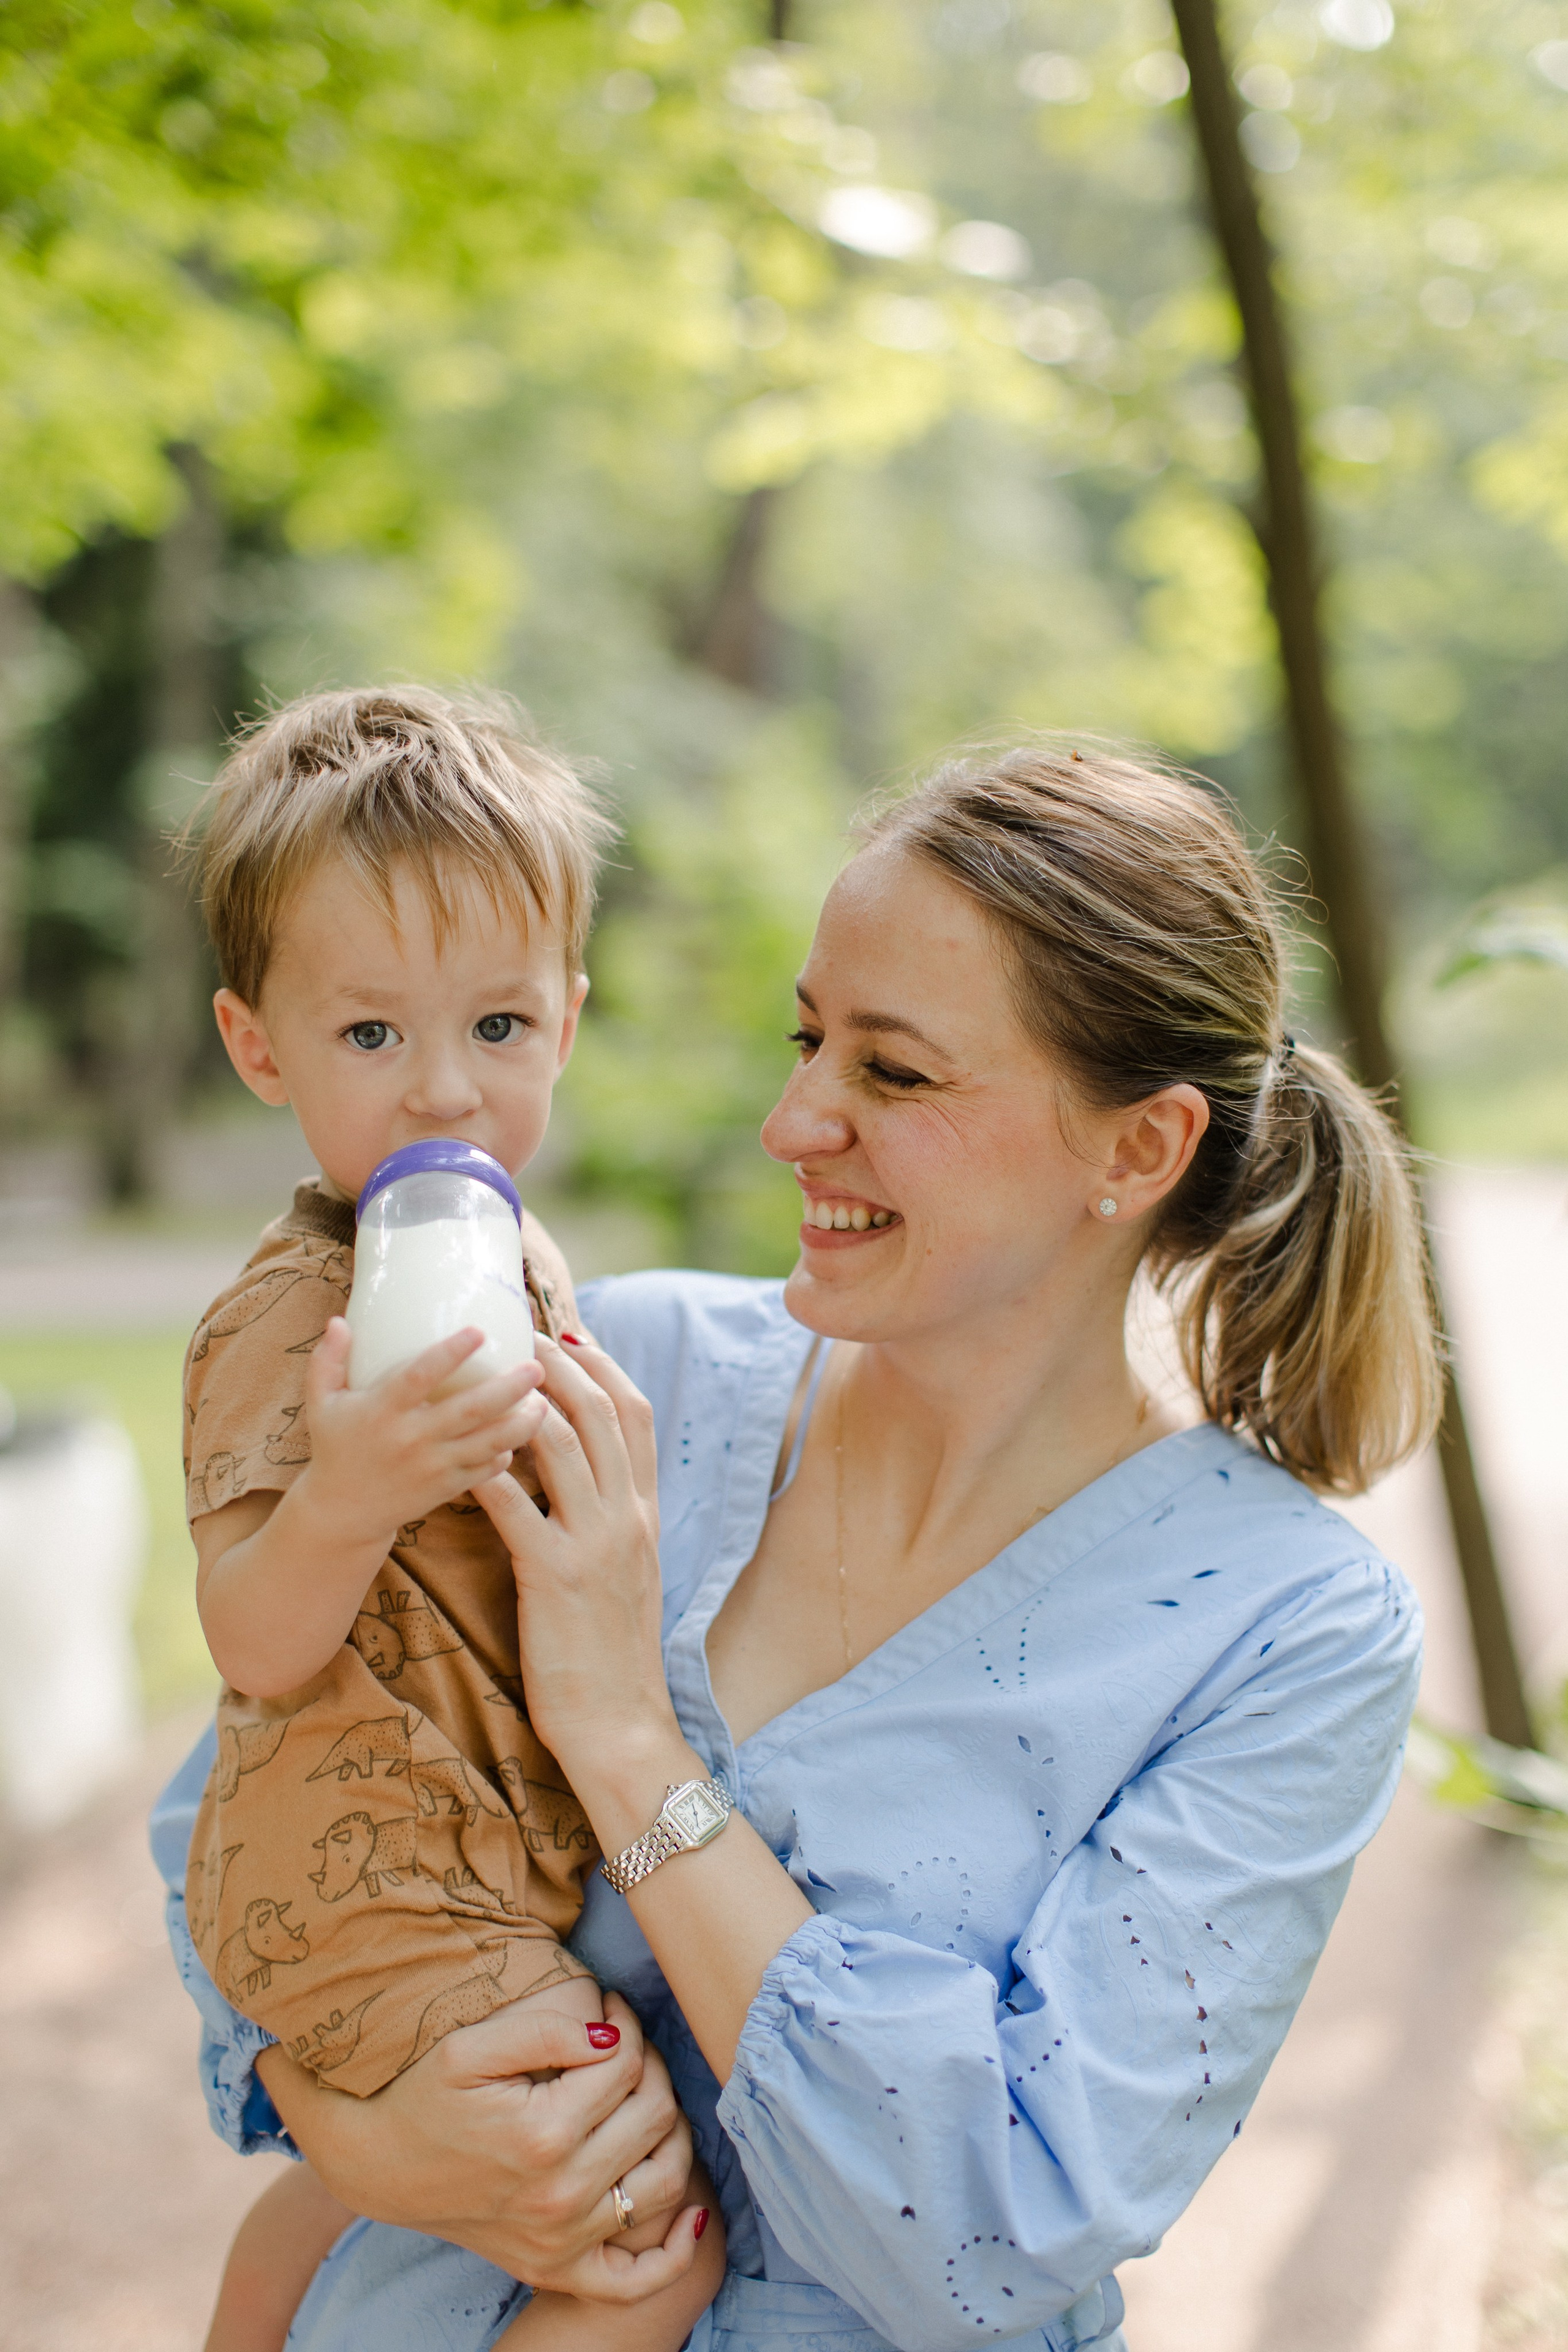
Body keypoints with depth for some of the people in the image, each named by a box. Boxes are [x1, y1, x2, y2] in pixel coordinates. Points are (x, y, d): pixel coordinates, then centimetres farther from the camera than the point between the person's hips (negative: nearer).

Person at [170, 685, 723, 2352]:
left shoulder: (513, 1263, 5)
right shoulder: (284, 1323, -23)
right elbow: (258, 1646, -30)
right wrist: (339, 1500, -45)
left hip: (486, 1871, 9)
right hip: (378, 1898, -9)